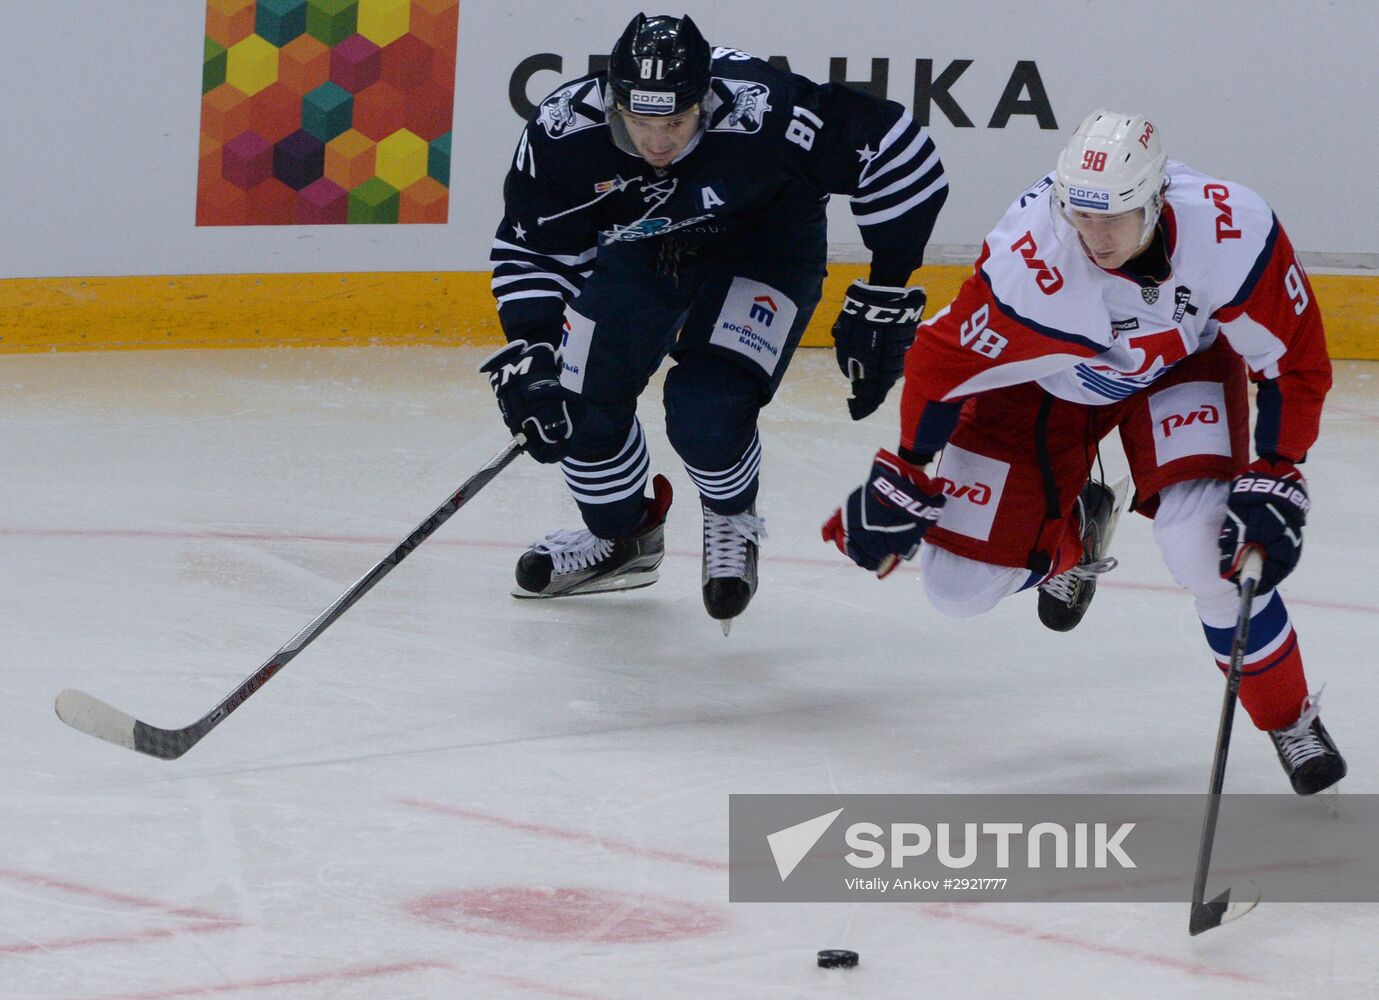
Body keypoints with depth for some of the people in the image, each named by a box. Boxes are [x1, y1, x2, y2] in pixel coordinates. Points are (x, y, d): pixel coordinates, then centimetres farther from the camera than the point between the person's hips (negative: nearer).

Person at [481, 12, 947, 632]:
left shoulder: (763, 115, -40)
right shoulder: (563, 133, -30)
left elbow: (901, 159, -30)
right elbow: (530, 249, -13)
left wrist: (884, 300, -23)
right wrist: (531, 355, -24)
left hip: (762, 249, -4)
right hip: (638, 252, 4)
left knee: (706, 408, -24)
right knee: (582, 402, 0)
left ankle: (733, 522, 10)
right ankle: (620, 537, 32)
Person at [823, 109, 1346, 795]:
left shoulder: (1234, 231, -35)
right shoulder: (1029, 259, -38)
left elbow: (1296, 362, -20)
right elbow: (942, 362, -21)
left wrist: (1274, 481, -25)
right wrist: (902, 484, -11)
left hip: (1184, 363, 0)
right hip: (1044, 380, 1)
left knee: (1202, 539, -27)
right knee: (958, 585, -4)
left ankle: (1289, 719, -5)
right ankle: (1073, 535, 32)